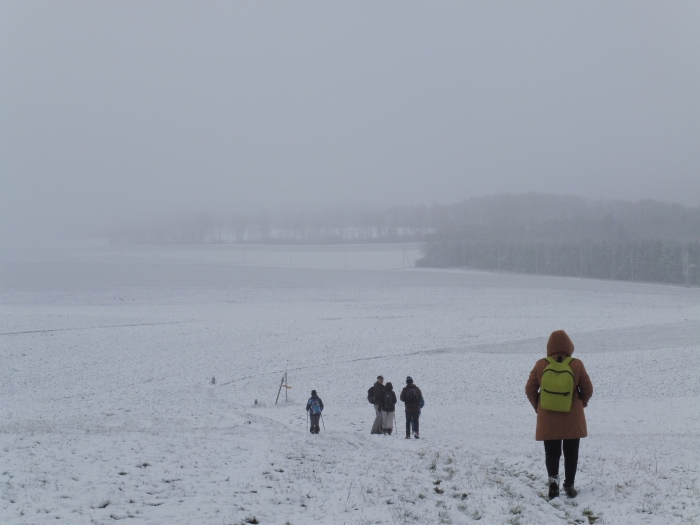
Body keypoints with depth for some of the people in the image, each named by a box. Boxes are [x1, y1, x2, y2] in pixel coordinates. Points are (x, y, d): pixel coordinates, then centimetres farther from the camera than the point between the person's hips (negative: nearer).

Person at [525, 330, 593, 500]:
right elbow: (588, 389, 0)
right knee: (571, 453, 12)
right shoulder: (576, 365, -7)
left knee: (551, 452, 8)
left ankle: (553, 477, -15)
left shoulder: (541, 365, -6)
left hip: (547, 419, 0)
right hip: (572, 420, 0)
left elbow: (530, 389, -1)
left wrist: (538, 407, 12)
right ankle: (569, 486, 13)